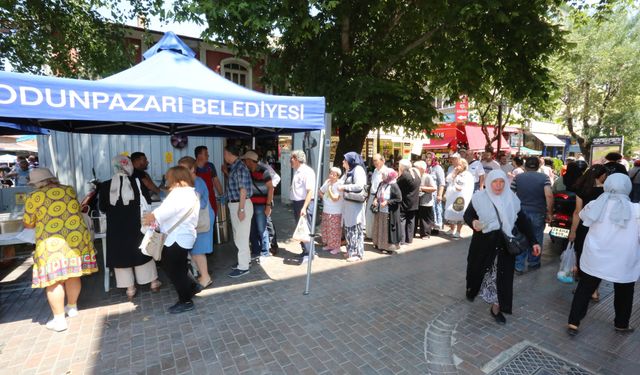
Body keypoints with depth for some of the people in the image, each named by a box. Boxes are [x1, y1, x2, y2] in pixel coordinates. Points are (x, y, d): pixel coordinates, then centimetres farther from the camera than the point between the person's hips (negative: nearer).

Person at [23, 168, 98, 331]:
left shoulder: (34, 197, -2)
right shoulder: (70, 190, 9)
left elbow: (28, 224, 8)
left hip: (52, 244, -4)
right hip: (76, 238, 4)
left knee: (54, 280, 5)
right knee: (73, 275, 17)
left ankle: (59, 319, 11)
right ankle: (72, 307, 34)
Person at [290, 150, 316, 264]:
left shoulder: (307, 171, -15)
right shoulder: (297, 171, 13)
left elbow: (310, 191, -22)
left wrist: (304, 208, -27)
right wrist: (296, 205, 11)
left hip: (305, 203, -9)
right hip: (297, 203, 9)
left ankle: (308, 254, 9)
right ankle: (304, 251, 28)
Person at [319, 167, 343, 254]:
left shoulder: (339, 185, -17)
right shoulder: (327, 182, 5)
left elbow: (335, 198, -22)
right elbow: (320, 192, 16)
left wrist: (329, 188, -20)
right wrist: (324, 198, 0)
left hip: (335, 213, -8)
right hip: (326, 211, 8)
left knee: (334, 230, 0)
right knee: (325, 229, 16)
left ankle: (336, 247, 14)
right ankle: (329, 245, 31)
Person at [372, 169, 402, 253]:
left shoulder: (393, 186, -15)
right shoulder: (381, 184, 5)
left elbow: (399, 199, -16)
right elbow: (377, 193, 19)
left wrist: (387, 202, -21)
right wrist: (375, 199, -2)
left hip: (389, 213, -7)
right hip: (380, 211, 7)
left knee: (388, 229, 0)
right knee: (380, 228, 16)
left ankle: (389, 246, 12)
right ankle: (379, 244, 29)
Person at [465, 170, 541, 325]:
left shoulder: (512, 199, -1)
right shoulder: (479, 197, -9)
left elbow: (522, 221, 4)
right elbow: (467, 215, -3)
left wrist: (533, 241, 0)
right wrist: (473, 222, -25)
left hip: (505, 244, 2)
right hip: (483, 242, -2)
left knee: (502, 277, 6)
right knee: (478, 270, 13)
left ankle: (496, 309, 22)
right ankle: (471, 288, 46)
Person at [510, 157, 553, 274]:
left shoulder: (518, 177, -1)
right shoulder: (544, 177, -4)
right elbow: (549, 195, -18)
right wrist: (549, 212, -9)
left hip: (521, 212, 1)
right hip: (538, 213, 0)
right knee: (536, 239, 16)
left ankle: (519, 267, 10)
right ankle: (533, 263, 30)